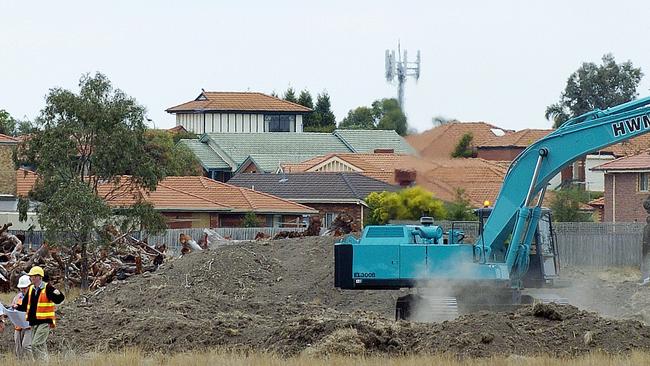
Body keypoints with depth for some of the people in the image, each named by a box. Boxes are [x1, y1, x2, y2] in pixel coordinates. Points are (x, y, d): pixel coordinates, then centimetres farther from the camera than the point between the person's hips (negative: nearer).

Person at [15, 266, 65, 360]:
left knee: (36, 344, -18)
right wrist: (17, 307, 1)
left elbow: (59, 300, -14)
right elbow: (25, 306, 20)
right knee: (41, 346, 9)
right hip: (33, 322, 7)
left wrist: (58, 294, -36)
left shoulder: (47, 288, -7)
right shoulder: (31, 289, 13)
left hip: (44, 322, -7)